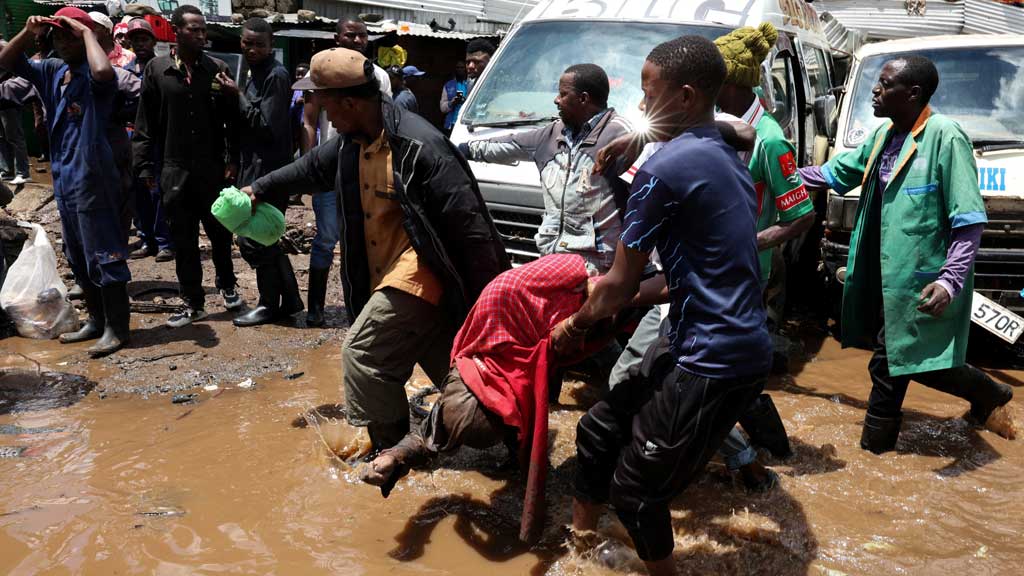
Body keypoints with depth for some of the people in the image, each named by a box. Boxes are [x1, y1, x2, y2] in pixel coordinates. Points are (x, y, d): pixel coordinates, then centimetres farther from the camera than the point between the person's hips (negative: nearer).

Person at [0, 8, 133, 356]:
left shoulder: (94, 75, -11)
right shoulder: (52, 71, 11)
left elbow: (104, 72, -36)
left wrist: (86, 32, -20)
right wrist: (29, 33, 0)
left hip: (93, 178, -9)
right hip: (63, 178, 9)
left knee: (103, 255, -4)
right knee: (78, 258, 16)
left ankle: (117, 328, 5)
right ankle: (96, 321, 27)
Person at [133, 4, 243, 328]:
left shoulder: (218, 69, 2)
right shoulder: (157, 70, 2)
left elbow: (232, 119, 2)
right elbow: (146, 124, 3)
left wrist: (233, 161, -5)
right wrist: (145, 166, -1)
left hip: (213, 169, 0)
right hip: (174, 171, 1)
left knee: (221, 233, 11)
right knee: (183, 241, 7)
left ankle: (227, 286, 33)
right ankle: (193, 304, 18)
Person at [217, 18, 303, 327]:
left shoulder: (276, 76, -13)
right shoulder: (256, 73, 16)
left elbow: (268, 126, -20)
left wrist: (238, 96, -12)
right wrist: (237, 162, 12)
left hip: (267, 171, -10)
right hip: (254, 168, 10)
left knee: (254, 239, -4)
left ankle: (271, 304, 10)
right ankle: (289, 300, 21)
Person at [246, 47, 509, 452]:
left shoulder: (419, 146, -23)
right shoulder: (352, 142, 4)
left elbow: (468, 222, -22)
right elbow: (311, 168, 26)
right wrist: (260, 188, 38)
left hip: (415, 272, -9)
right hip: (384, 276, 9)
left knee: (363, 355, -9)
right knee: (447, 368, 14)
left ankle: (390, 453, 7)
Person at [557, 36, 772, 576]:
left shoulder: (664, 168, -17)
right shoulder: (728, 159, 12)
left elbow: (619, 285, -9)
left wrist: (575, 324, 9)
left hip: (713, 361, -10)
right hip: (723, 343, 10)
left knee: (634, 488, 4)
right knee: (598, 430, 17)